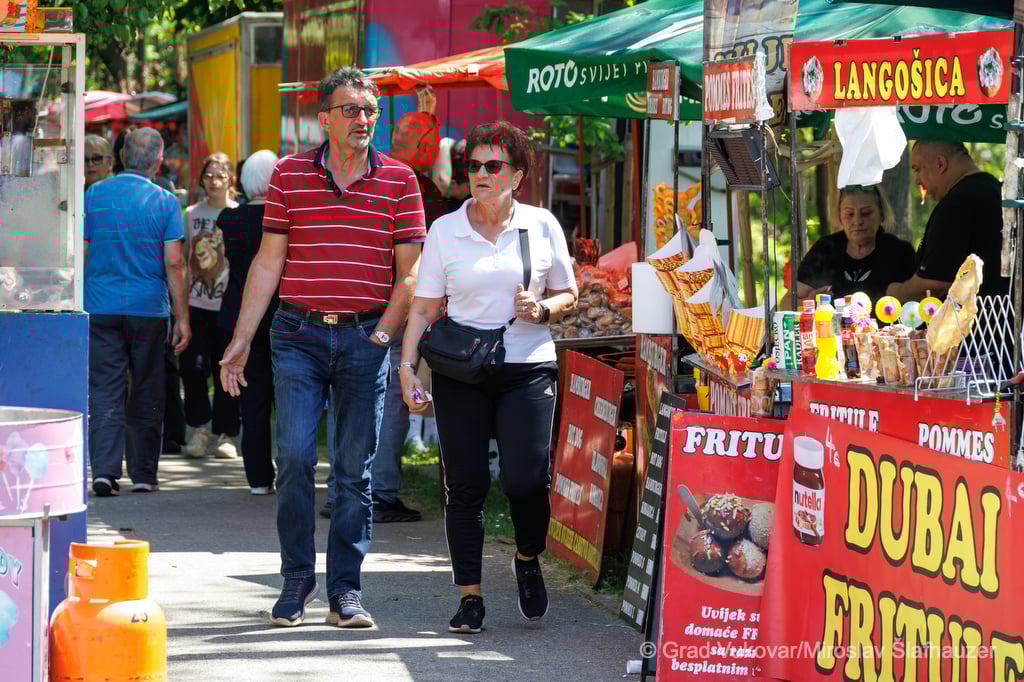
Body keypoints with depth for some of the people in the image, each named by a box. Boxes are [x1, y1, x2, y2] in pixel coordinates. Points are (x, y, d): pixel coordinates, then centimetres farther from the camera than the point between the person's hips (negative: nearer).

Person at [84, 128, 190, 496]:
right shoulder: (165, 202, -3)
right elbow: (174, 263, -6)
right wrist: (182, 317, -1)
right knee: (146, 395, 10)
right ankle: (143, 474, 15)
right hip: (148, 310, -1)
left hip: (100, 309, 1)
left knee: (104, 393, 0)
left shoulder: (93, 196, 1)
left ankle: (104, 470, -13)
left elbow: (80, 255, 3)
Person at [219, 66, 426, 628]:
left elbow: (409, 271, 5)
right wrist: (241, 340, 4)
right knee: (294, 455, -9)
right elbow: (267, 263, 7)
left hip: (365, 337, 0)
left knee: (355, 467, 1)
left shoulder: (399, 181, 5)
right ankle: (296, 580, 6)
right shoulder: (289, 175, 5)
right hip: (298, 334, 0)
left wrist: (384, 333, -7)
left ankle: (345, 591, 8)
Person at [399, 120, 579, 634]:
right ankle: (470, 596, 9)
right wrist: (408, 365, -7)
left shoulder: (542, 226, 5)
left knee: (526, 478, -12)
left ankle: (528, 561, 18)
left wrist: (543, 309, -8)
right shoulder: (445, 230, 5)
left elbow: (568, 296, 14)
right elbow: (424, 306, 5)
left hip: (528, 368, -1)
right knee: (464, 485, 0)